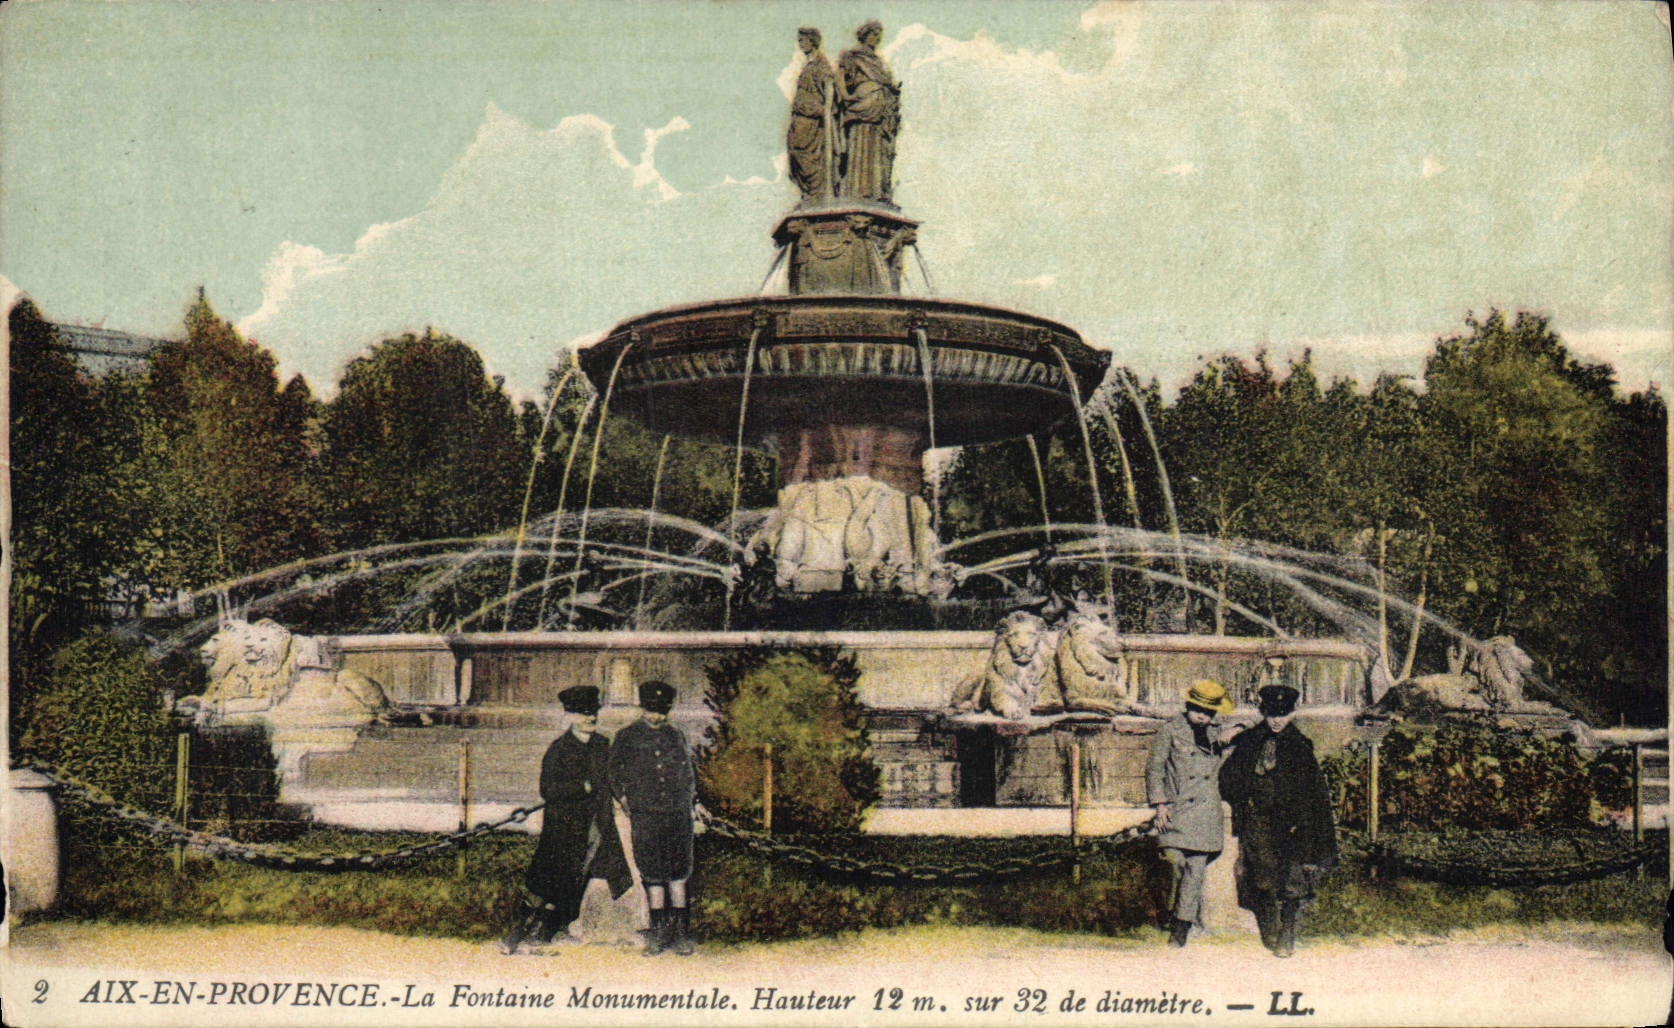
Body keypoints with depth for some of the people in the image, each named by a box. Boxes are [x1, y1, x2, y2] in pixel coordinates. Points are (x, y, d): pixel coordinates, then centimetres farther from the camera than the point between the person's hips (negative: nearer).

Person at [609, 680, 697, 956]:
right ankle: (659, 933, 9)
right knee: (653, 875, 1)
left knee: (678, 874, 1)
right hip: (645, 816, -2)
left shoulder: (677, 737, 13)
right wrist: (626, 799, -1)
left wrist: (689, 799, 9)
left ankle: (680, 933, 6)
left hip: (677, 815, 2)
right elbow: (616, 774, 9)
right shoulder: (627, 737, 5)